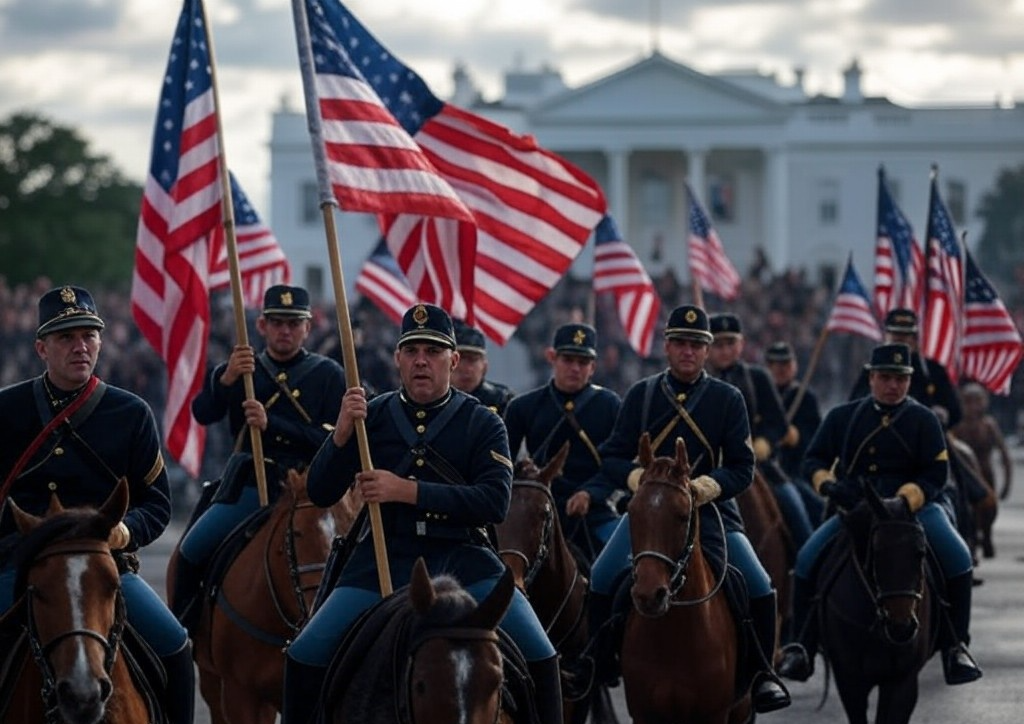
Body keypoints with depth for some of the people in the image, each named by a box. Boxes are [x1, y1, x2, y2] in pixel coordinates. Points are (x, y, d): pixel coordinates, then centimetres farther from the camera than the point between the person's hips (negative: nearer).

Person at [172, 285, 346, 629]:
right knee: (191, 551, -5)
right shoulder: (241, 368, 15)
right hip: (248, 483, 2)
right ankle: (181, 630, 10)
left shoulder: (328, 374, 7)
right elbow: (202, 413, -2)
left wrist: (271, 425, -16)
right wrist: (225, 379, -22)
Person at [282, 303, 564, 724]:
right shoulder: (371, 416, 7)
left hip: (464, 560, -1)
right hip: (385, 558, 1)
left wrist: (408, 491, -21)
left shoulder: (483, 423, 2)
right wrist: (341, 434, -16)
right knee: (306, 657, -12)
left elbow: (495, 502, -13)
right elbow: (320, 494, 2)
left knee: (538, 657, -18)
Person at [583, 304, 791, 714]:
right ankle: (596, 665, 2)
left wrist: (712, 484, -23)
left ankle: (761, 673, 3)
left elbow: (742, 468, -3)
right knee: (601, 580, -17)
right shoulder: (641, 395, 3)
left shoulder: (728, 399, 1)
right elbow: (612, 457, 1)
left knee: (759, 587, -15)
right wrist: (632, 475, -21)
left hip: (711, 509, -1)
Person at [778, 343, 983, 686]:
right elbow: (813, 460, 11)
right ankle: (801, 647, -7)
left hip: (914, 506, -1)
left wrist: (904, 501, -20)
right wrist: (827, 484, -12)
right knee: (807, 561, -19)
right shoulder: (843, 417, 10)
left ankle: (955, 647, -14)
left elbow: (936, 474, -3)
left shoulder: (924, 420, 4)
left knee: (957, 560, -26)